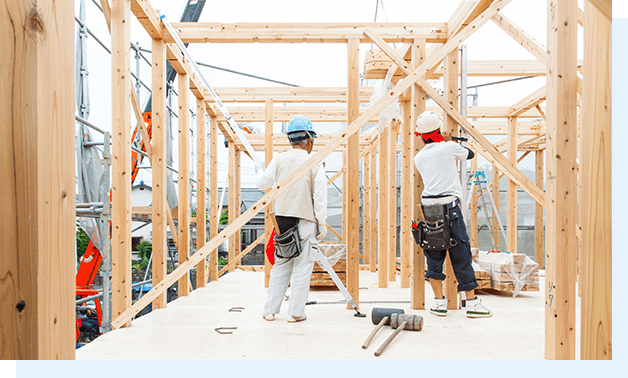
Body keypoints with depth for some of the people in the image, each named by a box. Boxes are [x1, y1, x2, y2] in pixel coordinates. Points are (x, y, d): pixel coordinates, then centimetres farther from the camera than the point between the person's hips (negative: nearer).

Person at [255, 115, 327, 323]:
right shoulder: (314, 164, -7)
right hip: (305, 220, -4)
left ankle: (270, 310, 19)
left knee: (280, 265, 13)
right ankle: (296, 313, 10)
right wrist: (322, 224, -2)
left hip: (282, 218, 4)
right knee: (302, 267, 5)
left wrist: (260, 170, 31)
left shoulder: (279, 160, 1)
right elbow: (320, 197, -9)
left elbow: (262, 182, 9)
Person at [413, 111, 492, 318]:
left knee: (434, 255, 11)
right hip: (449, 206, -4)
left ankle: (440, 303, 13)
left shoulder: (418, 157, 10)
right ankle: (472, 303, 8)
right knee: (461, 255, 2)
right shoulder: (449, 147, 1)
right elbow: (469, 154, 19)